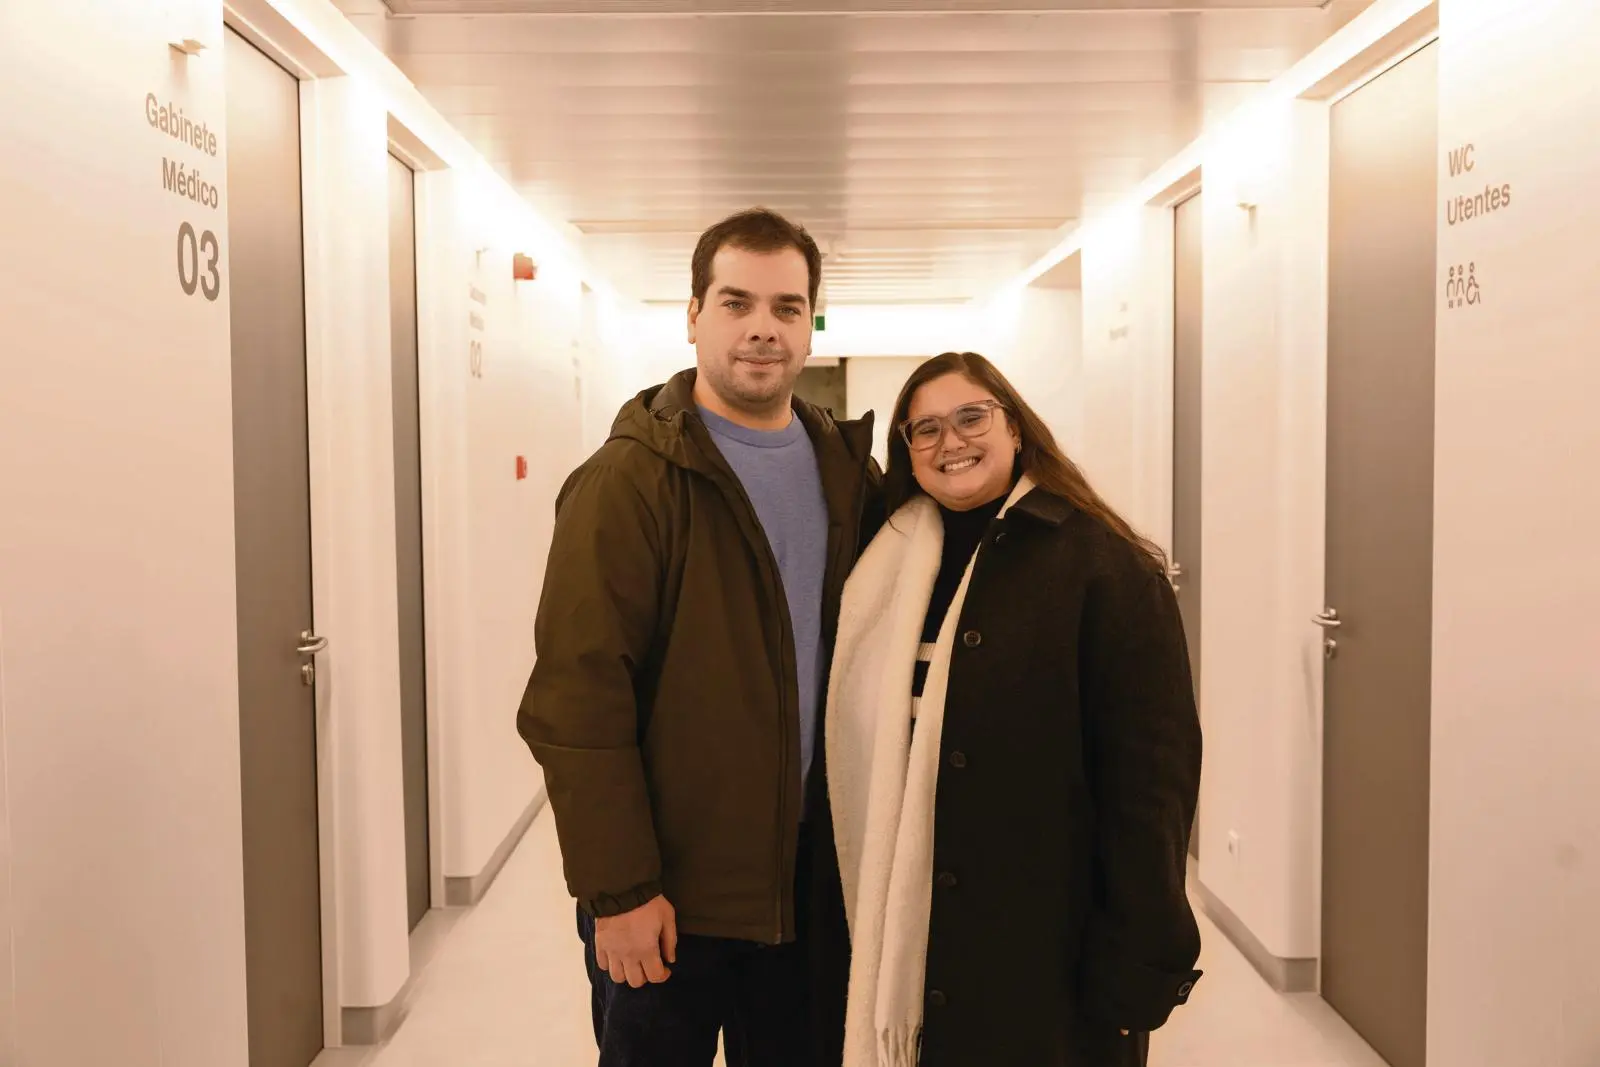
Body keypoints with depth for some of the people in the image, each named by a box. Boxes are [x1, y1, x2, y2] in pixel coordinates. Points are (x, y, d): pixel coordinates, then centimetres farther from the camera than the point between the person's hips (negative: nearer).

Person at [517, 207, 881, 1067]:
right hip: (667, 895, -5)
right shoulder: (630, 480, -13)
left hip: (811, 880, 5)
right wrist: (618, 889, -16)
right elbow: (578, 699, -16)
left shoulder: (845, 471, 4)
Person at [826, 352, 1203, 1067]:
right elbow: (866, 757, 7)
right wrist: (864, 932, 3)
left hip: (1050, 957, -4)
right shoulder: (893, 569, 4)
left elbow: (1153, 773, -13)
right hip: (910, 945, 4)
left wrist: (1137, 967, -14)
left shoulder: (1101, 563, -10)